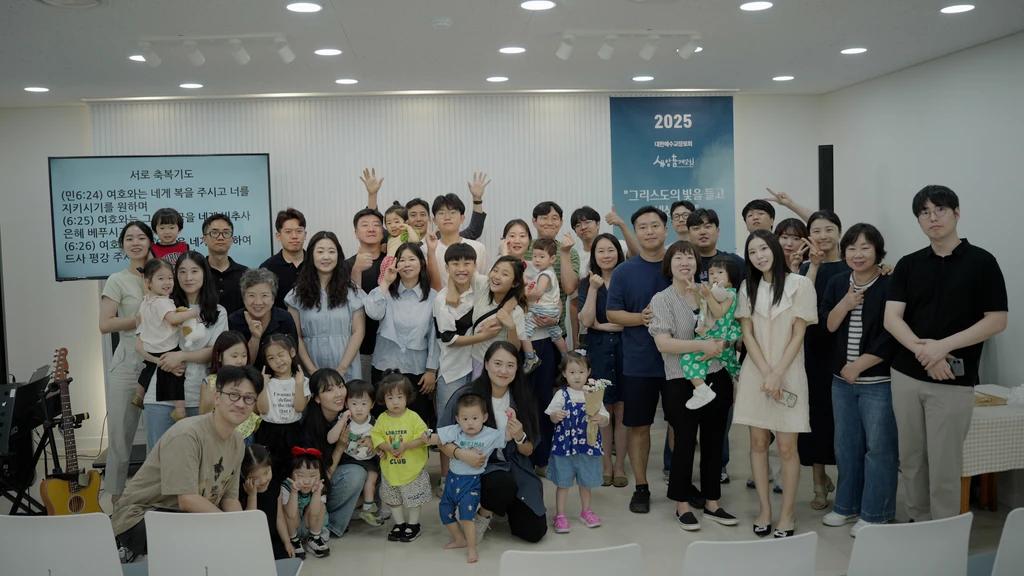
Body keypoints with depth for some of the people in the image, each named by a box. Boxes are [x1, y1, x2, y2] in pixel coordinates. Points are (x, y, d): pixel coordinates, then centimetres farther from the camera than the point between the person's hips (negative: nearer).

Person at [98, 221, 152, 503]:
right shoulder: (118, 281, -1)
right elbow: (105, 324, -9)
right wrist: (142, 320, -15)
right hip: (127, 366, -3)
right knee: (121, 434, 2)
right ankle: (116, 497, 16)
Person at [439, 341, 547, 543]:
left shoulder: (522, 399, -2)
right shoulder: (466, 395, -15)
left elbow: (528, 451, 5)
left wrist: (519, 437, -18)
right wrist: (461, 454, -28)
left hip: (515, 468, 4)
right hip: (479, 467, -4)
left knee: (534, 532, -8)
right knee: (504, 483, -37)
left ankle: (506, 505, 24)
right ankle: (483, 514, -2)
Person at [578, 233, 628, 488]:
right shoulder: (587, 283, 6)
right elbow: (586, 321, -6)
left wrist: (602, 325, -7)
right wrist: (594, 288, -12)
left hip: (624, 349, -1)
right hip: (598, 350, 1)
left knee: (622, 410, 2)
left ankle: (619, 466, 15)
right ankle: (606, 465, 17)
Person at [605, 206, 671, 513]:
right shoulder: (624, 272, 1)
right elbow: (612, 313, 0)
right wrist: (640, 318, -18)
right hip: (638, 362, -1)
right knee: (639, 426, 6)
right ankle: (641, 487, 20)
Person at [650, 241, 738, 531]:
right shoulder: (662, 299, -4)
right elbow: (663, 344, -13)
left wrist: (721, 344, -6)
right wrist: (703, 345, -18)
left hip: (717, 377, 4)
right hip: (682, 382, -4)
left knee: (714, 441, 11)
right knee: (685, 442, 2)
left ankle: (712, 502, 24)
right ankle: (682, 505, 17)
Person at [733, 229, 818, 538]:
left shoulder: (800, 284, -4)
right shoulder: (748, 287, 7)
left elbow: (798, 335, -6)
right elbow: (747, 334, 2)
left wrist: (777, 374, -12)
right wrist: (765, 373, -10)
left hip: (788, 373, -3)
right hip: (755, 374, 3)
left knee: (786, 447, -1)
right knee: (758, 443, 6)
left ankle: (787, 513, 10)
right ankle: (764, 509, 16)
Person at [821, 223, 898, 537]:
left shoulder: (890, 286, -9)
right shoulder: (837, 284, 7)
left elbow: (889, 338, -14)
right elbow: (825, 326, 2)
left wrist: (857, 367, -11)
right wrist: (847, 303, -13)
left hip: (879, 381, -5)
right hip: (842, 380, 6)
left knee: (878, 447, 2)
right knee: (846, 445, 14)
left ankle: (874, 514, 13)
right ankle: (847, 506, 28)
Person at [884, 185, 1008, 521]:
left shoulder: (981, 262, -2)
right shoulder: (908, 265, 7)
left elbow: (997, 321, -6)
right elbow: (891, 318, -1)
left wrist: (944, 345, -17)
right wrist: (921, 349, -19)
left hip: (954, 381, -3)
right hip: (906, 375, 4)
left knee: (944, 466, 0)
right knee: (911, 460, 11)